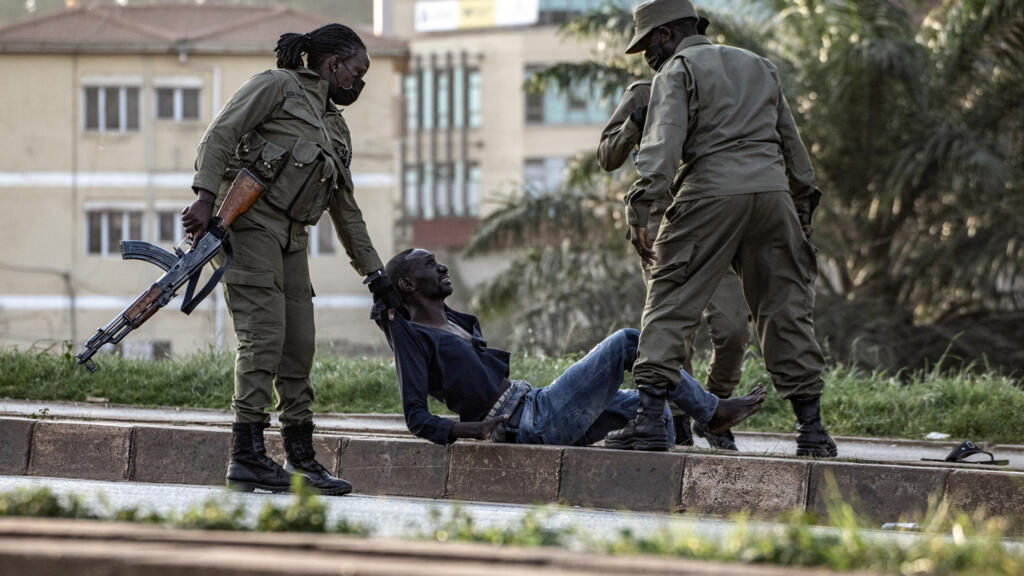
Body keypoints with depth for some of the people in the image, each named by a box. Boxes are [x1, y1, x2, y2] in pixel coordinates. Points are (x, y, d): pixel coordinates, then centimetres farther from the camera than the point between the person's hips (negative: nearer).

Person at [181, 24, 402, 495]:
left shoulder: (336, 129, 25)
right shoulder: (277, 86, 1)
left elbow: (346, 211, 29)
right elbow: (220, 134, -9)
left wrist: (374, 274, 25)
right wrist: (206, 198, -22)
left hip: (290, 237, 8)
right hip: (248, 221, -8)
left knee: (299, 345, 6)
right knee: (263, 335, -16)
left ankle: (301, 459, 12)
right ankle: (246, 456, -18)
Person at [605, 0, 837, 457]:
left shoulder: (677, 70, 6)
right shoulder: (759, 67, 26)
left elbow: (663, 142, -10)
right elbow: (792, 142, 26)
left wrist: (639, 209, -17)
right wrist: (803, 208, 29)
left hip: (712, 193, -5)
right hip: (773, 191, 5)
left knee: (670, 303, -2)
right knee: (787, 309, 9)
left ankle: (648, 416, -12)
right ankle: (812, 428, 6)